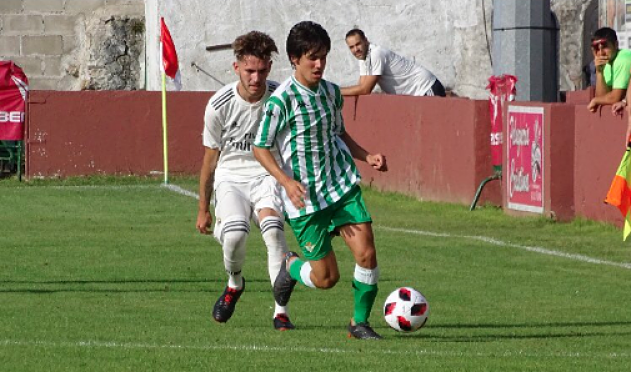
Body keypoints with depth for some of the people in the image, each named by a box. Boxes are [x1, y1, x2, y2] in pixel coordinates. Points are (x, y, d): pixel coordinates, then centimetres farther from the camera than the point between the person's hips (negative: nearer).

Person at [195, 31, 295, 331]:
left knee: (273, 229, -28)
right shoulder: (219, 105, -9)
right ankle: (234, 284, 7)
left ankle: (281, 311, -24)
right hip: (230, 176, 0)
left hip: (267, 175, 0)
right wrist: (203, 209, 10)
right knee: (235, 233, -28)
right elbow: (210, 159, 3)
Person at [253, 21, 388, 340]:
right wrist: (287, 182, -21)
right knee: (326, 277, -2)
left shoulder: (331, 92, 6)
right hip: (305, 198, -5)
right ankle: (291, 266, 33)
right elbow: (260, 148, -8)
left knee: (367, 253, -12)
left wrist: (366, 157, 7)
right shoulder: (281, 100, -13)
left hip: (342, 185, 5)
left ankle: (359, 322, 6)